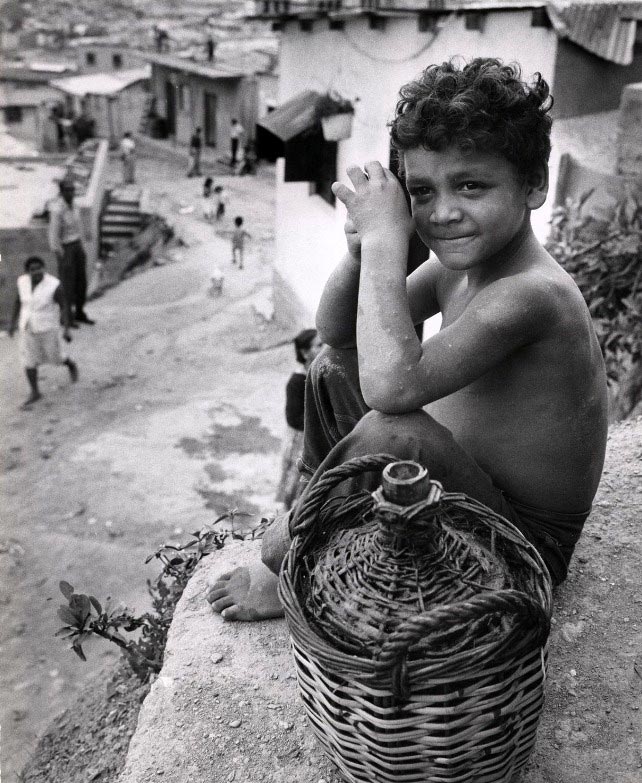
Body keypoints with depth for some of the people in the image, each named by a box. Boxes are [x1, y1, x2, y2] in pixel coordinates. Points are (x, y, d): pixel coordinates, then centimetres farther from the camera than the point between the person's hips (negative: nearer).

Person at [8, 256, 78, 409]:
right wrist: (13, 322, 10)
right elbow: (19, 300, 5)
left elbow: (64, 307, -15)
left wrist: (67, 330, -19)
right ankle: (35, 393, 22)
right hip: (28, 326, 4)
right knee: (28, 360, 6)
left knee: (54, 358, 11)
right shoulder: (23, 281, -9)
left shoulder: (54, 285, -22)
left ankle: (71, 365, 44)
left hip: (48, 327, -4)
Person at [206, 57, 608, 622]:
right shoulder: (456, 264, -4)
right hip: (464, 480, 9)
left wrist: (386, 240, -32)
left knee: (389, 432, -36)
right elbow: (336, 330, 3)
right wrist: (361, 251, -17)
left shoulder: (528, 294, -30)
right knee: (333, 366, 13)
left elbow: (391, 383, -42)